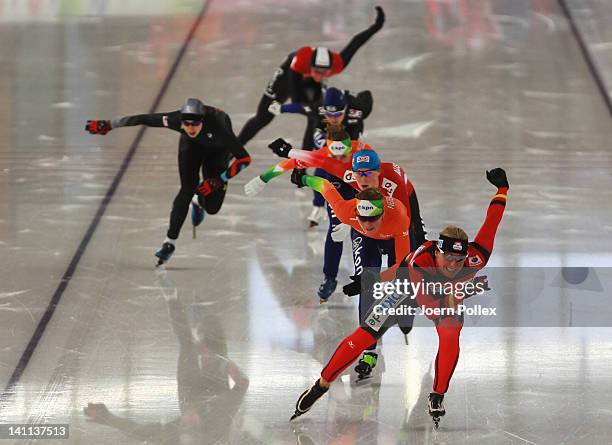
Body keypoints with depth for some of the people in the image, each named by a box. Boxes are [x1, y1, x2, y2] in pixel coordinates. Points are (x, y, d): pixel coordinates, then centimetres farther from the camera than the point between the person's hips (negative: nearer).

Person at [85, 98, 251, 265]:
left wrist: (218, 181, -34)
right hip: (191, 144, 1)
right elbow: (141, 119, -30)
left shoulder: (219, 128, -44)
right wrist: (107, 125, -26)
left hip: (218, 148, -1)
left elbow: (245, 159, -36)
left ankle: (200, 202, 32)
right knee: (187, 189, -19)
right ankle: (170, 242, -10)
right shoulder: (176, 120, -38)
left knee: (211, 207, -6)